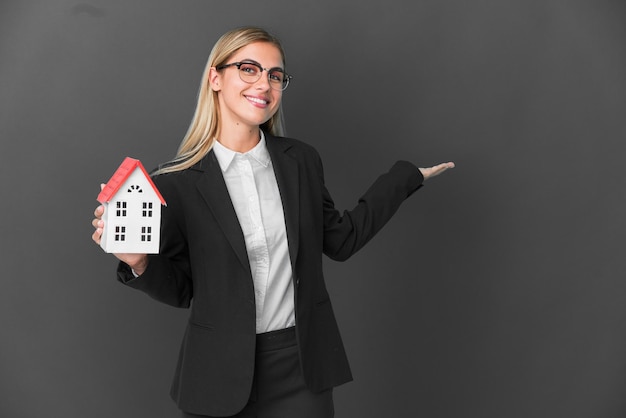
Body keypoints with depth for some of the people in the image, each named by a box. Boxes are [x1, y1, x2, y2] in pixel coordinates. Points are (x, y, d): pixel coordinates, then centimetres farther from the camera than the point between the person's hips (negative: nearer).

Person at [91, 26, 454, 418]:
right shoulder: (178, 182, -8)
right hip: (220, 371, -2)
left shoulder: (302, 160, 1)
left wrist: (405, 177, 14)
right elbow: (180, 288, -1)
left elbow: (341, 239, 12)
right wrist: (138, 263, -21)